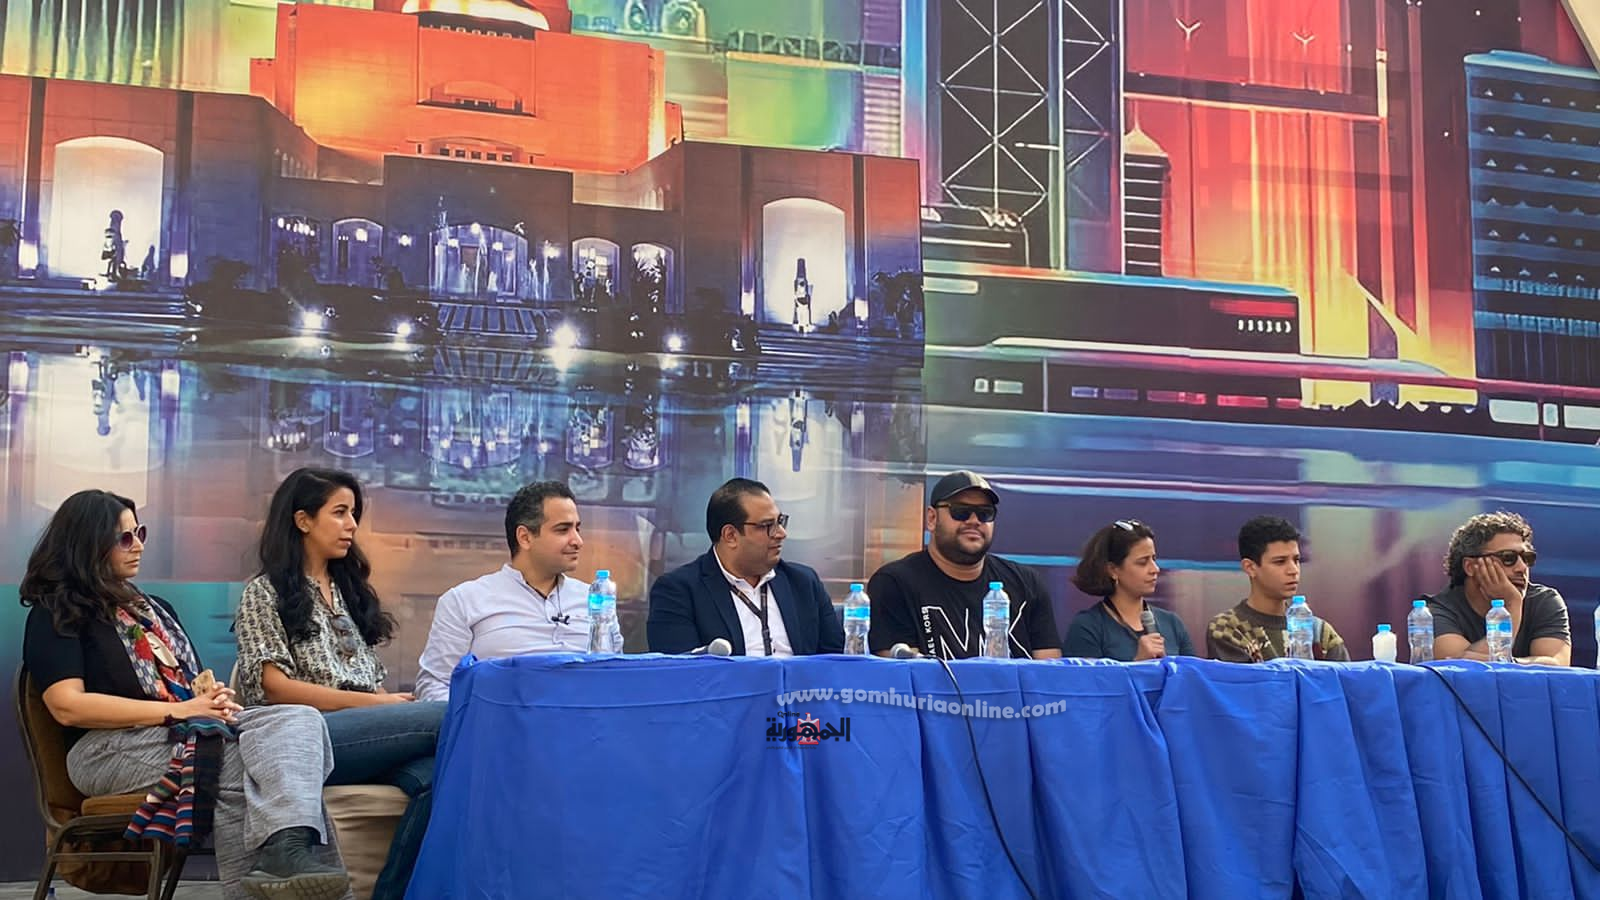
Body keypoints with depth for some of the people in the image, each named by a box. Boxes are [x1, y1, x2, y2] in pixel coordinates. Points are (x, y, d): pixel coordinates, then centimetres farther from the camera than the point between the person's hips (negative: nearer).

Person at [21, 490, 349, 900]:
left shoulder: (154, 607, 29)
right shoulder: (54, 615, 5)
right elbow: (68, 706, -10)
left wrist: (213, 697, 0)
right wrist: (176, 711, -15)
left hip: (196, 730, 6)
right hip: (111, 746, -6)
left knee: (301, 720, -27)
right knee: (240, 762, -36)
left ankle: (288, 848, -51)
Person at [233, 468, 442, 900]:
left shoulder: (350, 589, 26)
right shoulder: (265, 593, 7)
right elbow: (275, 687, -5)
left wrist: (391, 704, -4)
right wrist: (376, 703, -11)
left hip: (368, 735, 5)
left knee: (436, 773, -32)